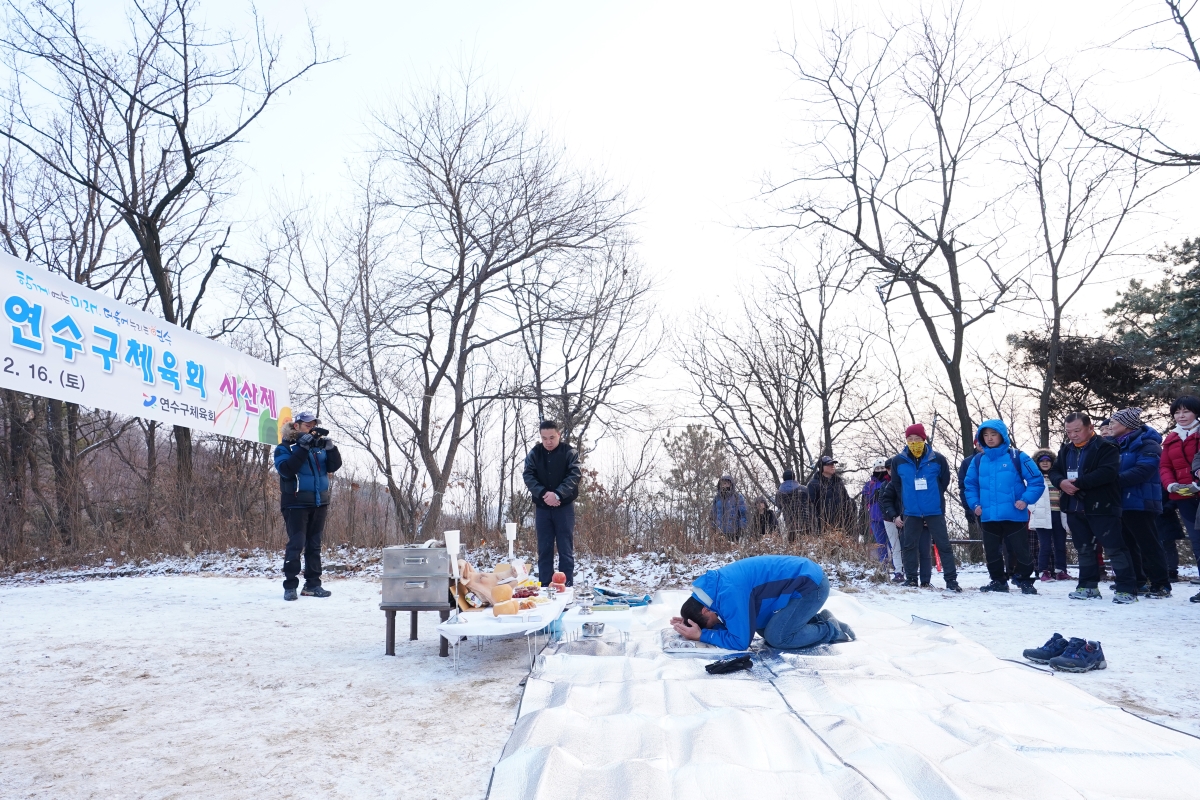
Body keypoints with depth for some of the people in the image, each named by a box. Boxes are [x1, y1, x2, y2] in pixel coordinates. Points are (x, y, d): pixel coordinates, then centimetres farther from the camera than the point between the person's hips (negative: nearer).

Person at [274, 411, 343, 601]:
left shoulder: (319, 445, 10)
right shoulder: (285, 447, -2)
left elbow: (334, 466, 2)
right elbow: (286, 469, -19)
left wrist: (330, 446, -14)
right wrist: (303, 447, -24)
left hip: (319, 503, 5)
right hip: (296, 504, -5)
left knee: (314, 545, 9)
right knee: (296, 544, -8)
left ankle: (313, 584, 15)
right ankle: (290, 586, 0)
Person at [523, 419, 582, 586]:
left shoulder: (569, 452, -3)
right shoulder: (534, 453, 4)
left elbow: (574, 476, -13)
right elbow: (528, 476, -4)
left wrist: (558, 494, -26)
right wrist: (543, 493, -21)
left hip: (564, 506, -2)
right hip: (542, 507, 3)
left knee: (566, 549, 0)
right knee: (544, 549, 7)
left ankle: (567, 586, 3)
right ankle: (544, 586, 12)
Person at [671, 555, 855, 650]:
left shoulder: (729, 593, -26)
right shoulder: (716, 585, 2)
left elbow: (740, 641, -21)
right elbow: (734, 625, 12)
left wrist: (701, 635, -14)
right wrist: (692, 624, 1)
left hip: (811, 584, -10)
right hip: (802, 578, 10)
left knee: (775, 637, -12)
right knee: (763, 628, 11)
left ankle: (831, 630, 4)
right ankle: (818, 621, 18)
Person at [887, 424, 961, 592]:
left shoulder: (938, 459, -5)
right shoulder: (898, 461, -1)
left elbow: (944, 483, 8)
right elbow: (896, 488, 8)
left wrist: (933, 498, 10)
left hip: (935, 512, -1)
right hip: (911, 513, 2)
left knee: (943, 545, 1)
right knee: (909, 546, 7)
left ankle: (951, 579, 8)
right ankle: (911, 578, 18)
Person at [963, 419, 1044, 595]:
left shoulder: (1017, 457, -5)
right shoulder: (978, 460, 5)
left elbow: (1037, 481, -4)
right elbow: (970, 485, 14)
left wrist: (1026, 500, -14)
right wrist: (975, 504, 1)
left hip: (1014, 516, -3)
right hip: (988, 517, 4)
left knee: (1021, 551, 5)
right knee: (992, 553, 13)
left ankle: (1025, 581, 24)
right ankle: (998, 581, 27)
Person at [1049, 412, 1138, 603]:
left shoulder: (1106, 447, -10)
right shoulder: (1065, 450, 12)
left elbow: (1108, 473, -23)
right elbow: (1054, 471, 11)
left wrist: (1078, 483, -24)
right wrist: (1061, 482, -13)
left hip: (1101, 508, -7)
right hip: (1075, 508, 7)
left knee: (1115, 548, -4)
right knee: (1084, 549, 13)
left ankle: (1127, 589, 2)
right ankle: (1088, 586, 23)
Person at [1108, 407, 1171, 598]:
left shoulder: (1146, 444, -10)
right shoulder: (1117, 445, 17)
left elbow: (1143, 471, -24)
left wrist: (1116, 479, -28)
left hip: (1139, 504, -9)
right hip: (1121, 504, 9)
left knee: (1148, 544, -5)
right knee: (1128, 545, 12)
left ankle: (1161, 584, 1)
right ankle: (1138, 582, 21)